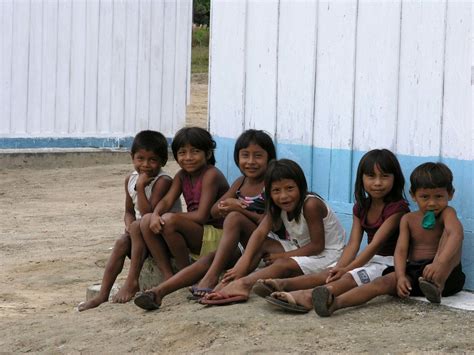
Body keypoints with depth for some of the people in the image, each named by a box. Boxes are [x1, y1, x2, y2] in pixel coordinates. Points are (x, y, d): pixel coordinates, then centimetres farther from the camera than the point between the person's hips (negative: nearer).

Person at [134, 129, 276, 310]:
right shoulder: (240, 183, 16)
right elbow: (214, 211, 15)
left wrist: (241, 209, -19)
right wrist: (226, 206, -9)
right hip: (241, 248, 6)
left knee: (234, 218, -29)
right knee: (211, 257, -22)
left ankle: (211, 277, -37)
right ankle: (158, 291, -40)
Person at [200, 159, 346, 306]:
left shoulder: (310, 205, -25)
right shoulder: (277, 207, -2)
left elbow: (317, 246, -22)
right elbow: (260, 232, -16)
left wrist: (282, 256, -19)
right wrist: (244, 261, -32)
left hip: (326, 254, -8)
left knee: (283, 264, -32)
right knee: (262, 244, -9)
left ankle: (244, 283, -53)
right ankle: (228, 281, -25)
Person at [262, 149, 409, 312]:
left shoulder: (397, 208, -13)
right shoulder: (361, 207, 11)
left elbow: (376, 244, -21)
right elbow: (353, 243, 0)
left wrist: (346, 269, -26)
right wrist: (340, 267, -20)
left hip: (389, 262, -7)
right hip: (370, 258, 7)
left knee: (351, 277, -31)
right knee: (331, 272, -16)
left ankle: (308, 296, -53)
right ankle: (284, 284, -35)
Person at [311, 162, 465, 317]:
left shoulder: (447, 213, -5)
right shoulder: (408, 219, 9)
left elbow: (456, 234, -27)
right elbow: (401, 250, -3)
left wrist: (440, 263, -47)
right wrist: (401, 276, -25)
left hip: (446, 274, -3)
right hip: (413, 271, 3)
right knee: (384, 282, -25)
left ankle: (437, 286, -39)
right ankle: (335, 302, -48)